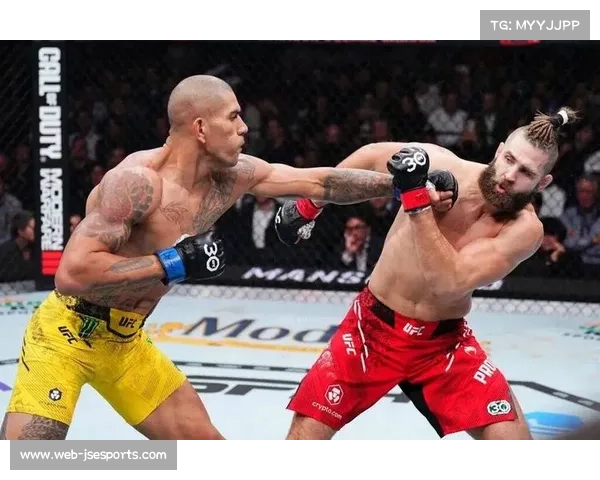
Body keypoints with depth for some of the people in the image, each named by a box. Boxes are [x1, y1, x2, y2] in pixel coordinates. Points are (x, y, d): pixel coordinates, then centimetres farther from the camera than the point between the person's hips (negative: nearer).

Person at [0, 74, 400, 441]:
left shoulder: (230, 176, -3)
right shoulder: (138, 181, -27)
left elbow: (318, 183, 8)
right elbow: (72, 273, -33)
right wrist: (175, 263, -30)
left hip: (125, 342, 8)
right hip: (67, 334, -8)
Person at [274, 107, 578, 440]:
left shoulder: (524, 229, -20)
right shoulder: (437, 164, -16)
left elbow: (451, 282, -33)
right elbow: (370, 156, 5)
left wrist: (417, 197, -37)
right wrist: (309, 204, 10)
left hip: (444, 341, -1)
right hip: (375, 325, 1)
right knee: (306, 433, -5)